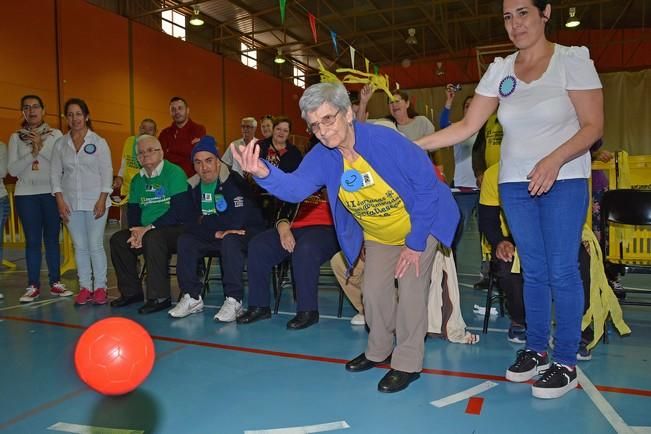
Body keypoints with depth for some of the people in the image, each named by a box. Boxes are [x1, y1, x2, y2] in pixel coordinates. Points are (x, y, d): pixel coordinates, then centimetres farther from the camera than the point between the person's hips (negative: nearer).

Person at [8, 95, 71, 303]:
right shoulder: (16, 137, 7)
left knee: (52, 238, 3)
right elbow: (12, 170, -1)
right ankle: (33, 286, 7)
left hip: (51, 193, 0)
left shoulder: (55, 134, 4)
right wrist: (32, 153, -12)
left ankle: (55, 282, 11)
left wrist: (42, 147, -14)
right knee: (32, 240, 1)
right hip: (26, 195, 1)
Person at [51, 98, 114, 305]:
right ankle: (85, 287, 11)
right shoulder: (60, 144, 9)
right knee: (79, 247, 5)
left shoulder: (99, 142, 1)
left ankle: (100, 287, 5)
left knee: (96, 245, -4)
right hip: (71, 203, 3)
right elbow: (55, 174, 9)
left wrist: (102, 200, -10)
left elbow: (107, 172, -2)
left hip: (95, 201, -3)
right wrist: (60, 200, -1)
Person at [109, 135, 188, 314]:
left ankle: (160, 297, -26)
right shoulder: (138, 180, 13)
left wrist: (149, 228, -21)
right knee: (117, 240, -6)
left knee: (152, 238, -34)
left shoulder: (174, 173, -10)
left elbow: (179, 210, -19)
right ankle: (131, 291, 7)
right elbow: (132, 210, 13)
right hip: (145, 230, 8)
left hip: (176, 228, -8)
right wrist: (136, 230, -10)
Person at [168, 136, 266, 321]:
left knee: (230, 241, -37)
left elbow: (240, 217, -25)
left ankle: (233, 300, -32)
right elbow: (193, 221, -3)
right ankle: (192, 297, -11)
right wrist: (216, 233, -21)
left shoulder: (233, 180, -15)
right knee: (184, 240, -13)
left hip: (247, 232, -6)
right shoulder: (194, 186, 5)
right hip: (212, 237, 7)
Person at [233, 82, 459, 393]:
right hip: (377, 236, 5)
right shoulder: (321, 157, -17)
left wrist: (415, 242, -21)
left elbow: (427, 185, -24)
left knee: (410, 291, -8)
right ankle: (379, 351, 33)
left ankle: (408, 363, 11)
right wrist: (263, 173, -59)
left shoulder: (385, 140, -31)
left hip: (418, 227, -5)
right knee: (374, 292, 9)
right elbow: (295, 187, -36)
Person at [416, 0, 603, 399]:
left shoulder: (573, 60, -4)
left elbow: (593, 126, -8)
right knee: (533, 270, 10)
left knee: (561, 270, -4)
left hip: (564, 179, -3)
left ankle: (566, 363, 9)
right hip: (514, 183, 4)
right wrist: (415, 145, -9)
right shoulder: (499, 70, 6)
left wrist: (554, 159, -25)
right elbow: (467, 127, 1)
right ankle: (536, 350, 22)